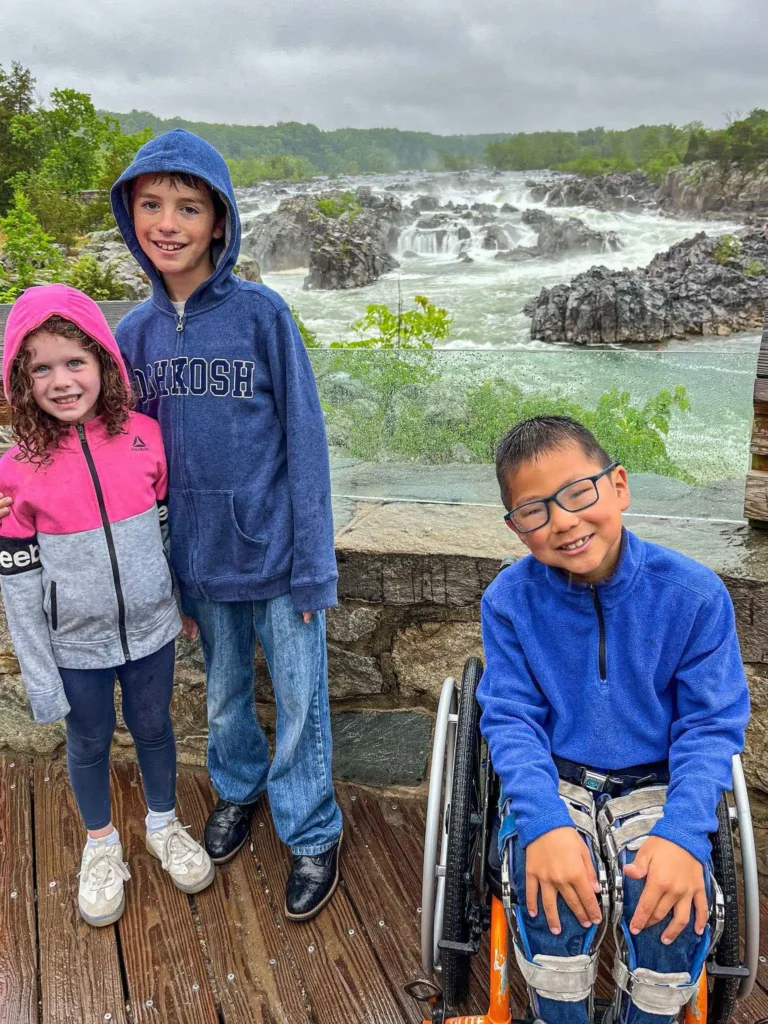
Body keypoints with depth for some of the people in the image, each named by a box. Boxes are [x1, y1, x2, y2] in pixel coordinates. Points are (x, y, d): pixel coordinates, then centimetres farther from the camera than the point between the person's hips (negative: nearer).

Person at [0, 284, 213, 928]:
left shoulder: (143, 435, -11)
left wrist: (185, 601, 9)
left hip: (150, 631, 1)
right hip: (76, 646, -1)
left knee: (154, 729, 20)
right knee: (90, 743, 18)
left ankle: (164, 825, 47)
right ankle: (101, 844, 44)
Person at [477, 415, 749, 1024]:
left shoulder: (694, 593, -13)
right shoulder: (509, 600, -11)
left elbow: (711, 726, -9)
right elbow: (511, 719, -10)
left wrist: (683, 834, -25)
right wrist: (544, 823, -28)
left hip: (656, 786, 1)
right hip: (554, 783, 0)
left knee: (674, 900, -26)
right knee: (551, 889, -29)